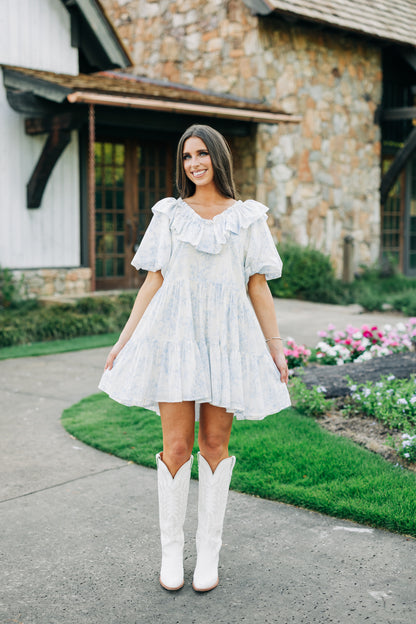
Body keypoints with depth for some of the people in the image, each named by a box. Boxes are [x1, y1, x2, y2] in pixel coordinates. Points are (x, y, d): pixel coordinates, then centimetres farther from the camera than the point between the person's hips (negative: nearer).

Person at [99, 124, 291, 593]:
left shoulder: (248, 217, 9)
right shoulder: (169, 215, 10)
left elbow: (258, 286, 9)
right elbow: (153, 281, 8)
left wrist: (275, 345, 5)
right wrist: (123, 341, 4)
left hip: (228, 339, 0)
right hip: (175, 336, 0)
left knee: (215, 444, 3)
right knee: (176, 445, -3)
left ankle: (209, 551, 14)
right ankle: (171, 549, 12)